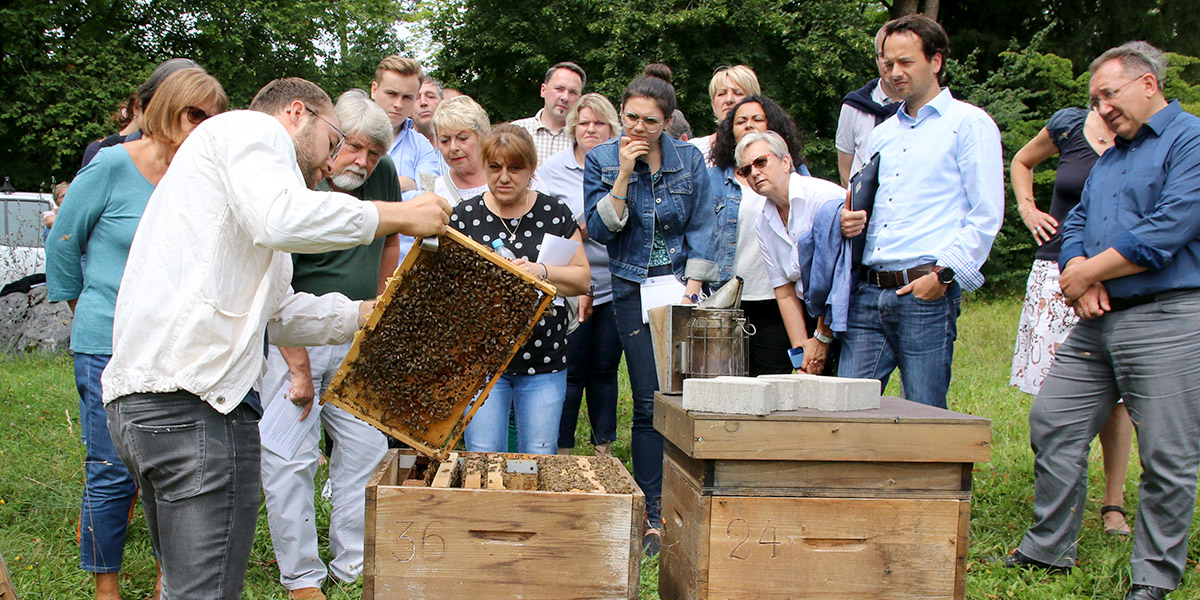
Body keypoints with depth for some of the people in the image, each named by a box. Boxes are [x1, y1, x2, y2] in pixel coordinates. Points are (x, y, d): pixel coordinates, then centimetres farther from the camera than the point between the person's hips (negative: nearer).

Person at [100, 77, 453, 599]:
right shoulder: (252, 128, 2)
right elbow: (284, 219, -21)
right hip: (195, 399, -10)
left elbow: (279, 314, 31)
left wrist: (371, 312, 29)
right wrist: (397, 215, -11)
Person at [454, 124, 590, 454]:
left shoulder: (555, 214, 6)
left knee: (539, 458, 4)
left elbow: (583, 279, 3)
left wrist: (540, 271, -14)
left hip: (544, 362, 1)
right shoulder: (465, 216, 3)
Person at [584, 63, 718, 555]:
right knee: (650, 403, -6)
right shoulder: (602, 160, 0)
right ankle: (653, 514, 1)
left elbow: (701, 229, 6)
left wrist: (690, 288, -3)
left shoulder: (689, 159, 4)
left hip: (681, 284, 2)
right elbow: (600, 229, -6)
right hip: (634, 289, -2)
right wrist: (624, 175, -15)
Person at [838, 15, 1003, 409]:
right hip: (867, 292, 6)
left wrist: (945, 273, -13)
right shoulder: (882, 133, 22)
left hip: (926, 292, -6)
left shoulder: (969, 124, 2)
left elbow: (986, 214, -5)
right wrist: (849, 221, 6)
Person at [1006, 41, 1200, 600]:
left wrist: (1087, 273, -9)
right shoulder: (1109, 157, 21)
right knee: (1052, 426, 7)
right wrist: (1078, 277, -4)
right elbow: (1075, 225, 18)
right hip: (1096, 322, 8)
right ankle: (1047, 550, 20)